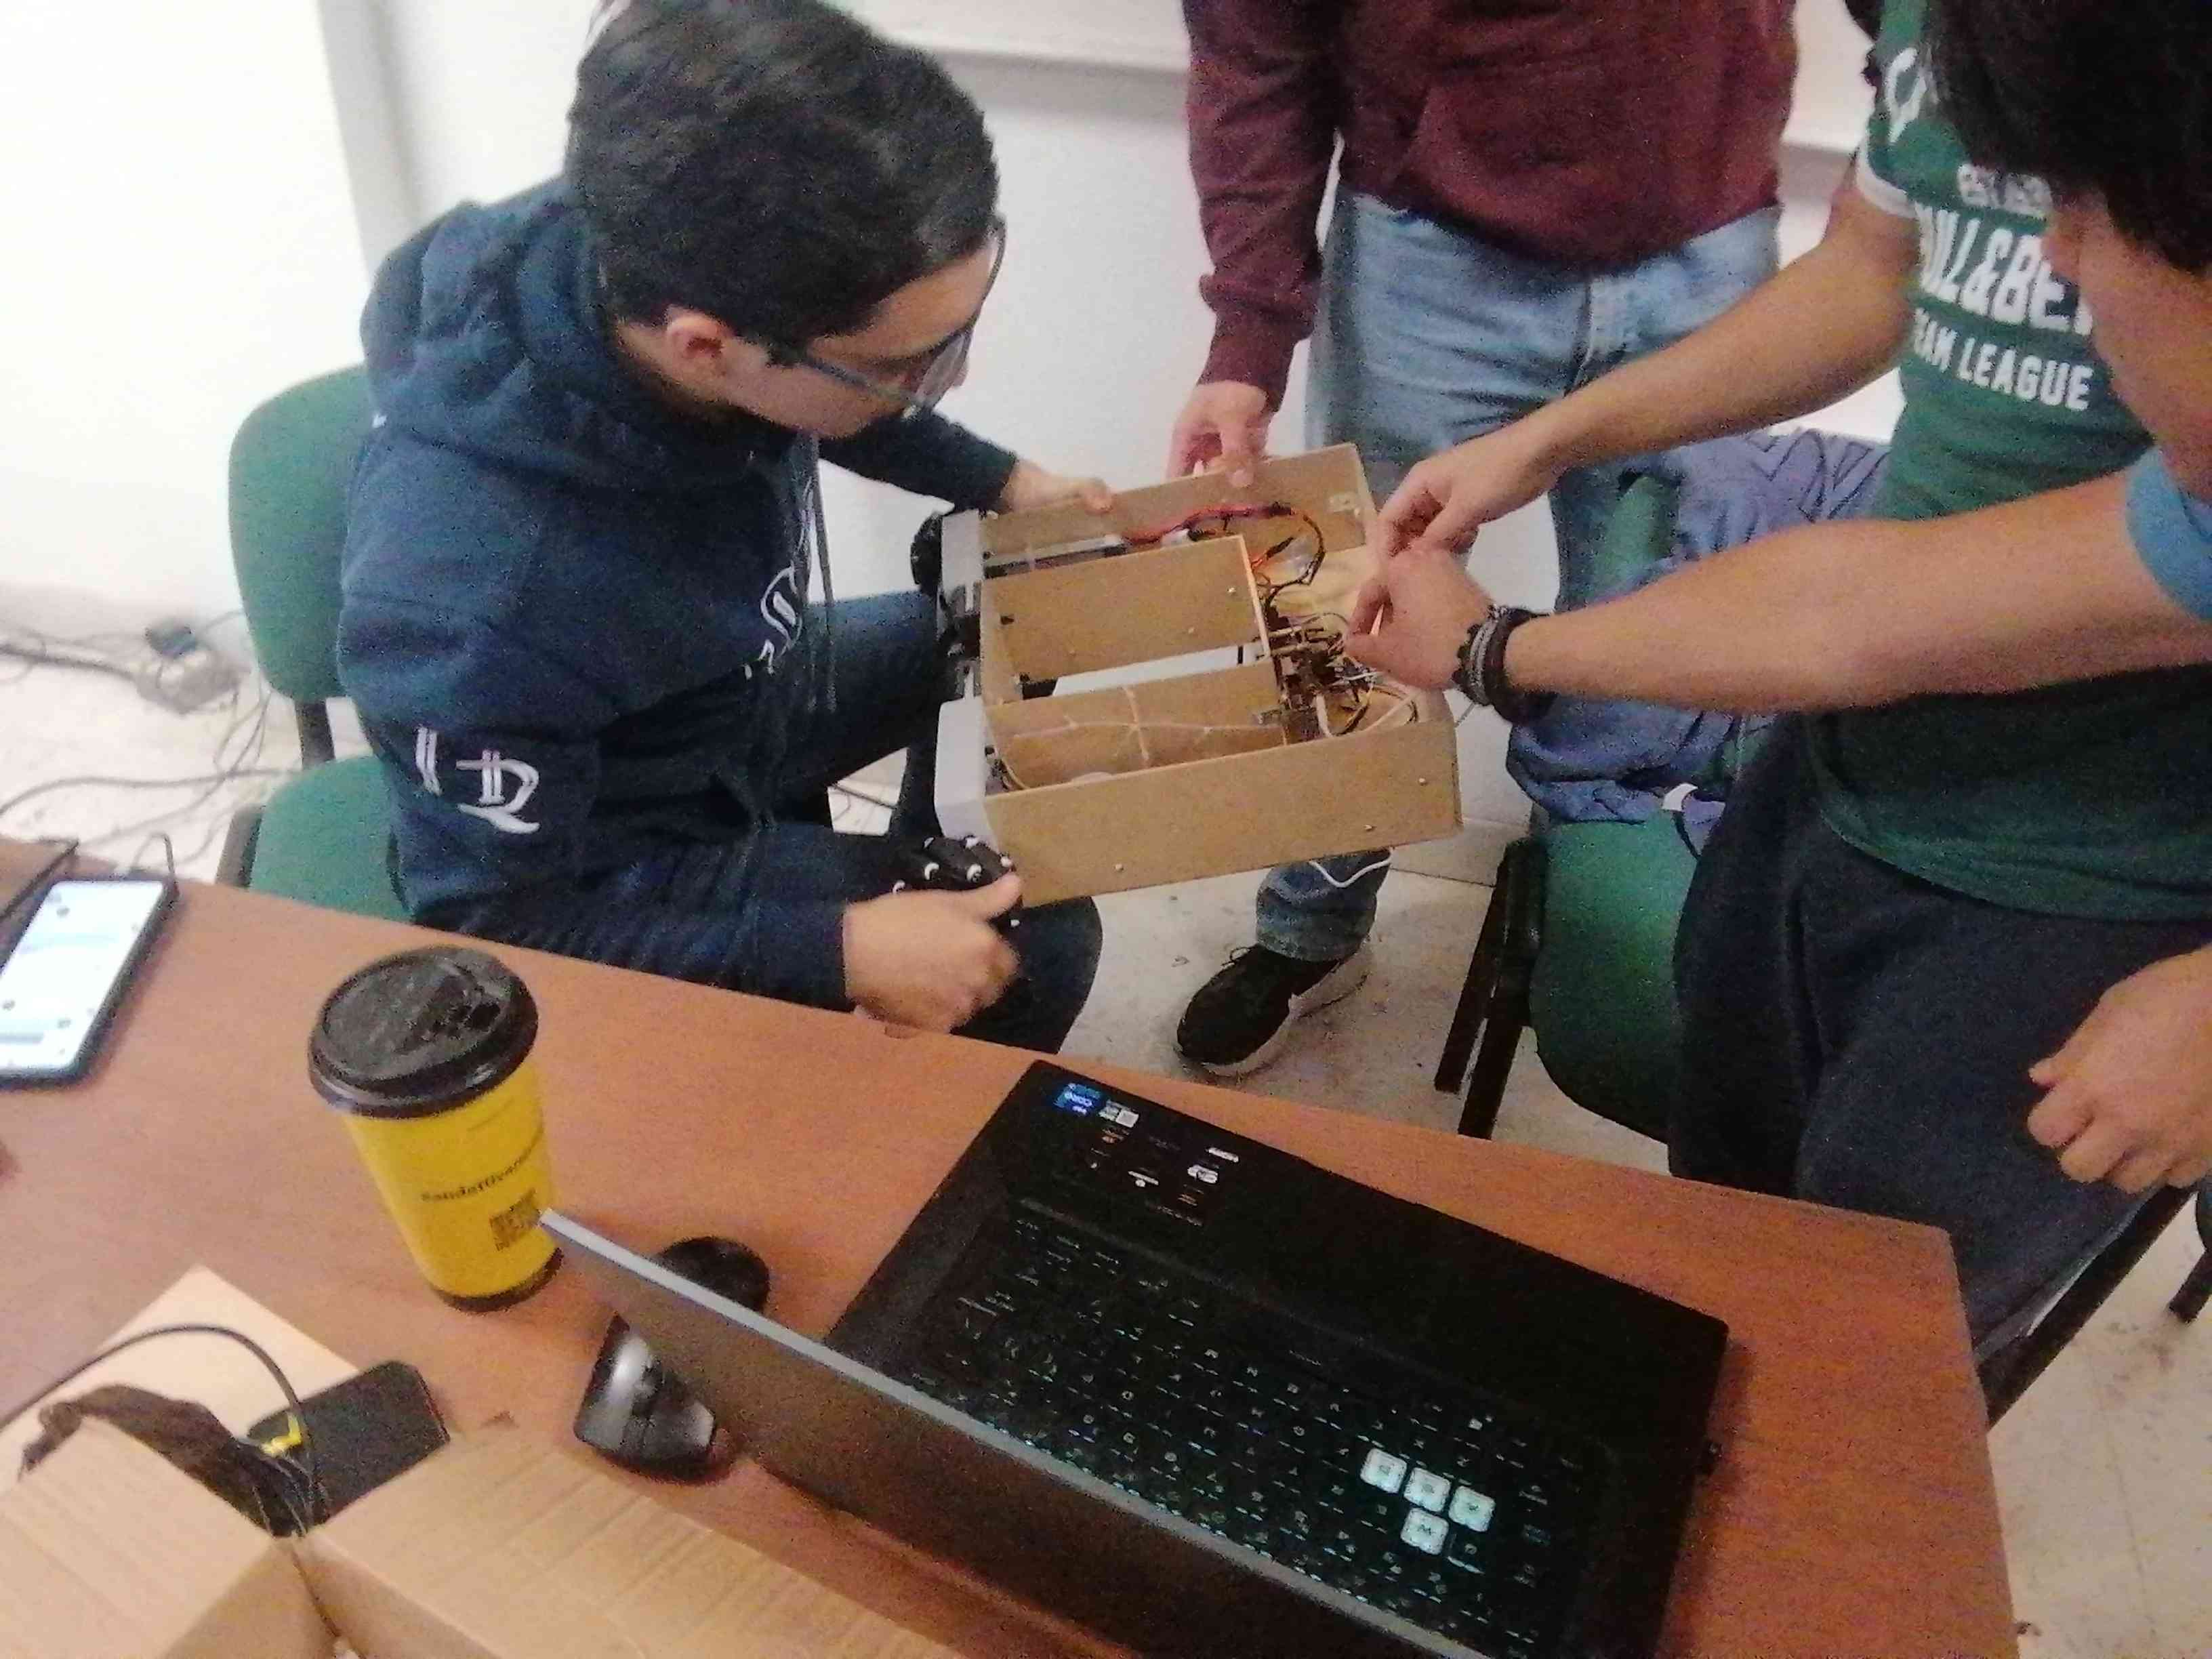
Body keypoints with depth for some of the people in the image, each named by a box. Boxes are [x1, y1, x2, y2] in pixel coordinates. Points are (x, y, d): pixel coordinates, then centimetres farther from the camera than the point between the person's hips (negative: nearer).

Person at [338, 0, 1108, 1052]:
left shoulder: (661, 258, -25)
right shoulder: (476, 600, -43)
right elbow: (499, 926, -26)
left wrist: (1003, 481, 4)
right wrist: (841, 951, -29)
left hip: (743, 689, 7)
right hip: (640, 851, -6)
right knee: (1033, 945, -9)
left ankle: (925, 885, 40)